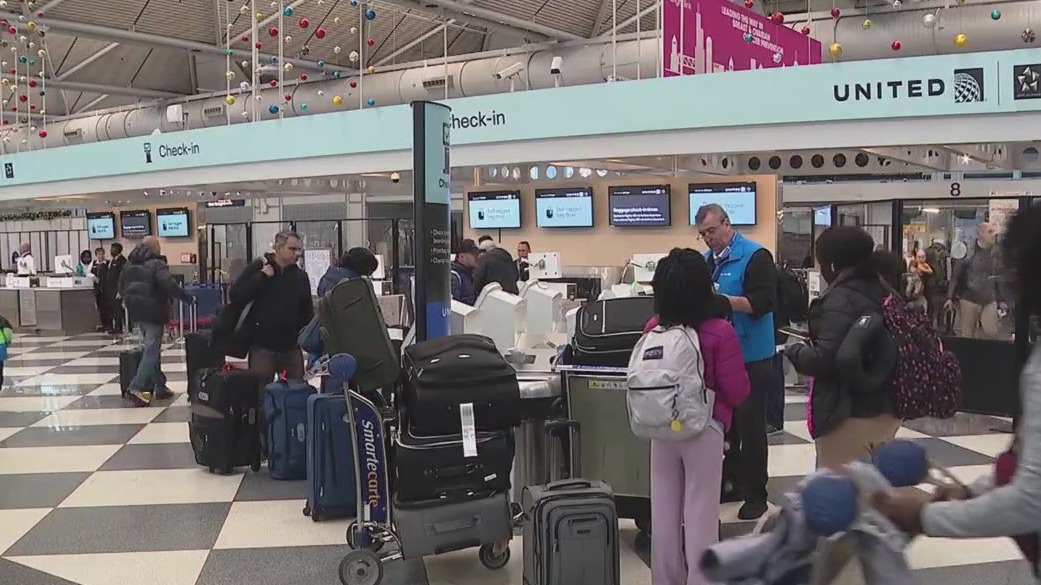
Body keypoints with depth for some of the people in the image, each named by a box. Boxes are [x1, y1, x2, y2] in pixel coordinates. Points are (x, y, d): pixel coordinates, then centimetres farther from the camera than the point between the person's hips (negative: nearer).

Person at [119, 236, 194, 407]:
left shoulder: (129, 265, 12)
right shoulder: (156, 264, -13)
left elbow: (121, 287, 19)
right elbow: (169, 285, -25)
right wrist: (188, 298, -17)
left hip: (136, 312, 8)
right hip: (153, 313, -8)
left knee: (152, 348, 16)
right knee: (151, 351, -6)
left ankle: (160, 387, 19)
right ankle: (136, 387, -16)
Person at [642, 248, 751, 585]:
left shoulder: (653, 329, -5)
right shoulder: (719, 332, -17)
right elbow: (738, 392, -12)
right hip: (704, 428, -4)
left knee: (664, 510, 14)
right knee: (700, 512, 5)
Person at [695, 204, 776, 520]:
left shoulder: (755, 256, -10)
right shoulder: (707, 260, 11)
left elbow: (763, 303, -19)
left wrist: (721, 299, -26)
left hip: (751, 357, -7)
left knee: (750, 425, 0)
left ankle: (756, 494, 10)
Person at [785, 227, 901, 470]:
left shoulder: (841, 299, -18)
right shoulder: (883, 291, 11)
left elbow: (825, 359, -26)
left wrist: (794, 352, -6)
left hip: (851, 413, -9)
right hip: (887, 407, 10)